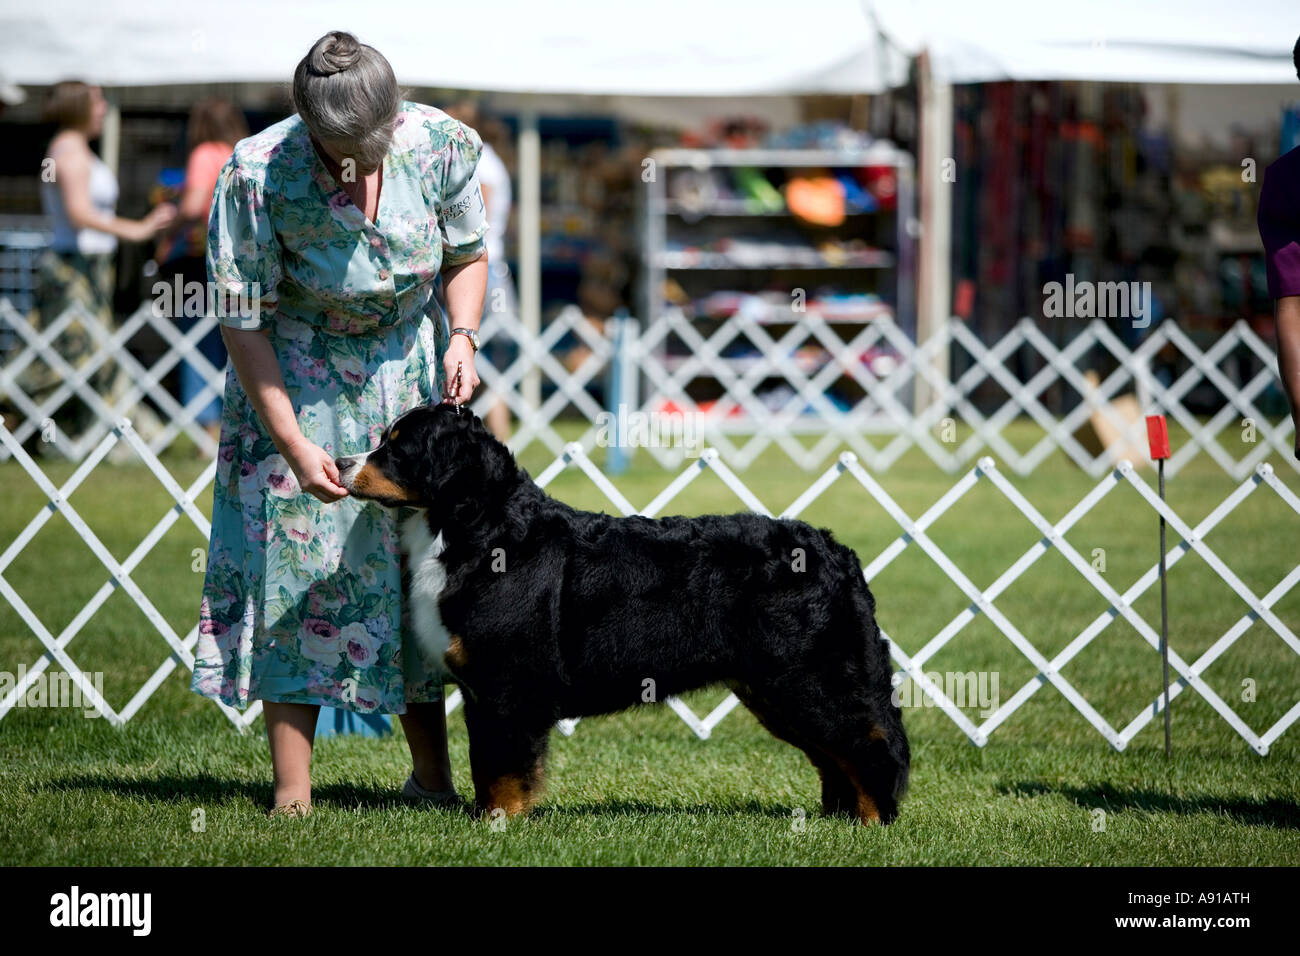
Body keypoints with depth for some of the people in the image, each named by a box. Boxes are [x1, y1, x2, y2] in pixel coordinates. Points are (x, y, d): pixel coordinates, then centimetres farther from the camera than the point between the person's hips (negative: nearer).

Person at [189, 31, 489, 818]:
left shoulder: (445, 145, -18)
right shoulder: (256, 175, -26)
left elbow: (468, 255, 2)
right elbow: (243, 323, -18)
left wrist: (462, 339, -16)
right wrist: (294, 445, -21)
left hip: (412, 370, 3)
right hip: (298, 381, -3)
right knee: (295, 556, -9)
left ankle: (433, 773, 14)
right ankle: (292, 790, -7)